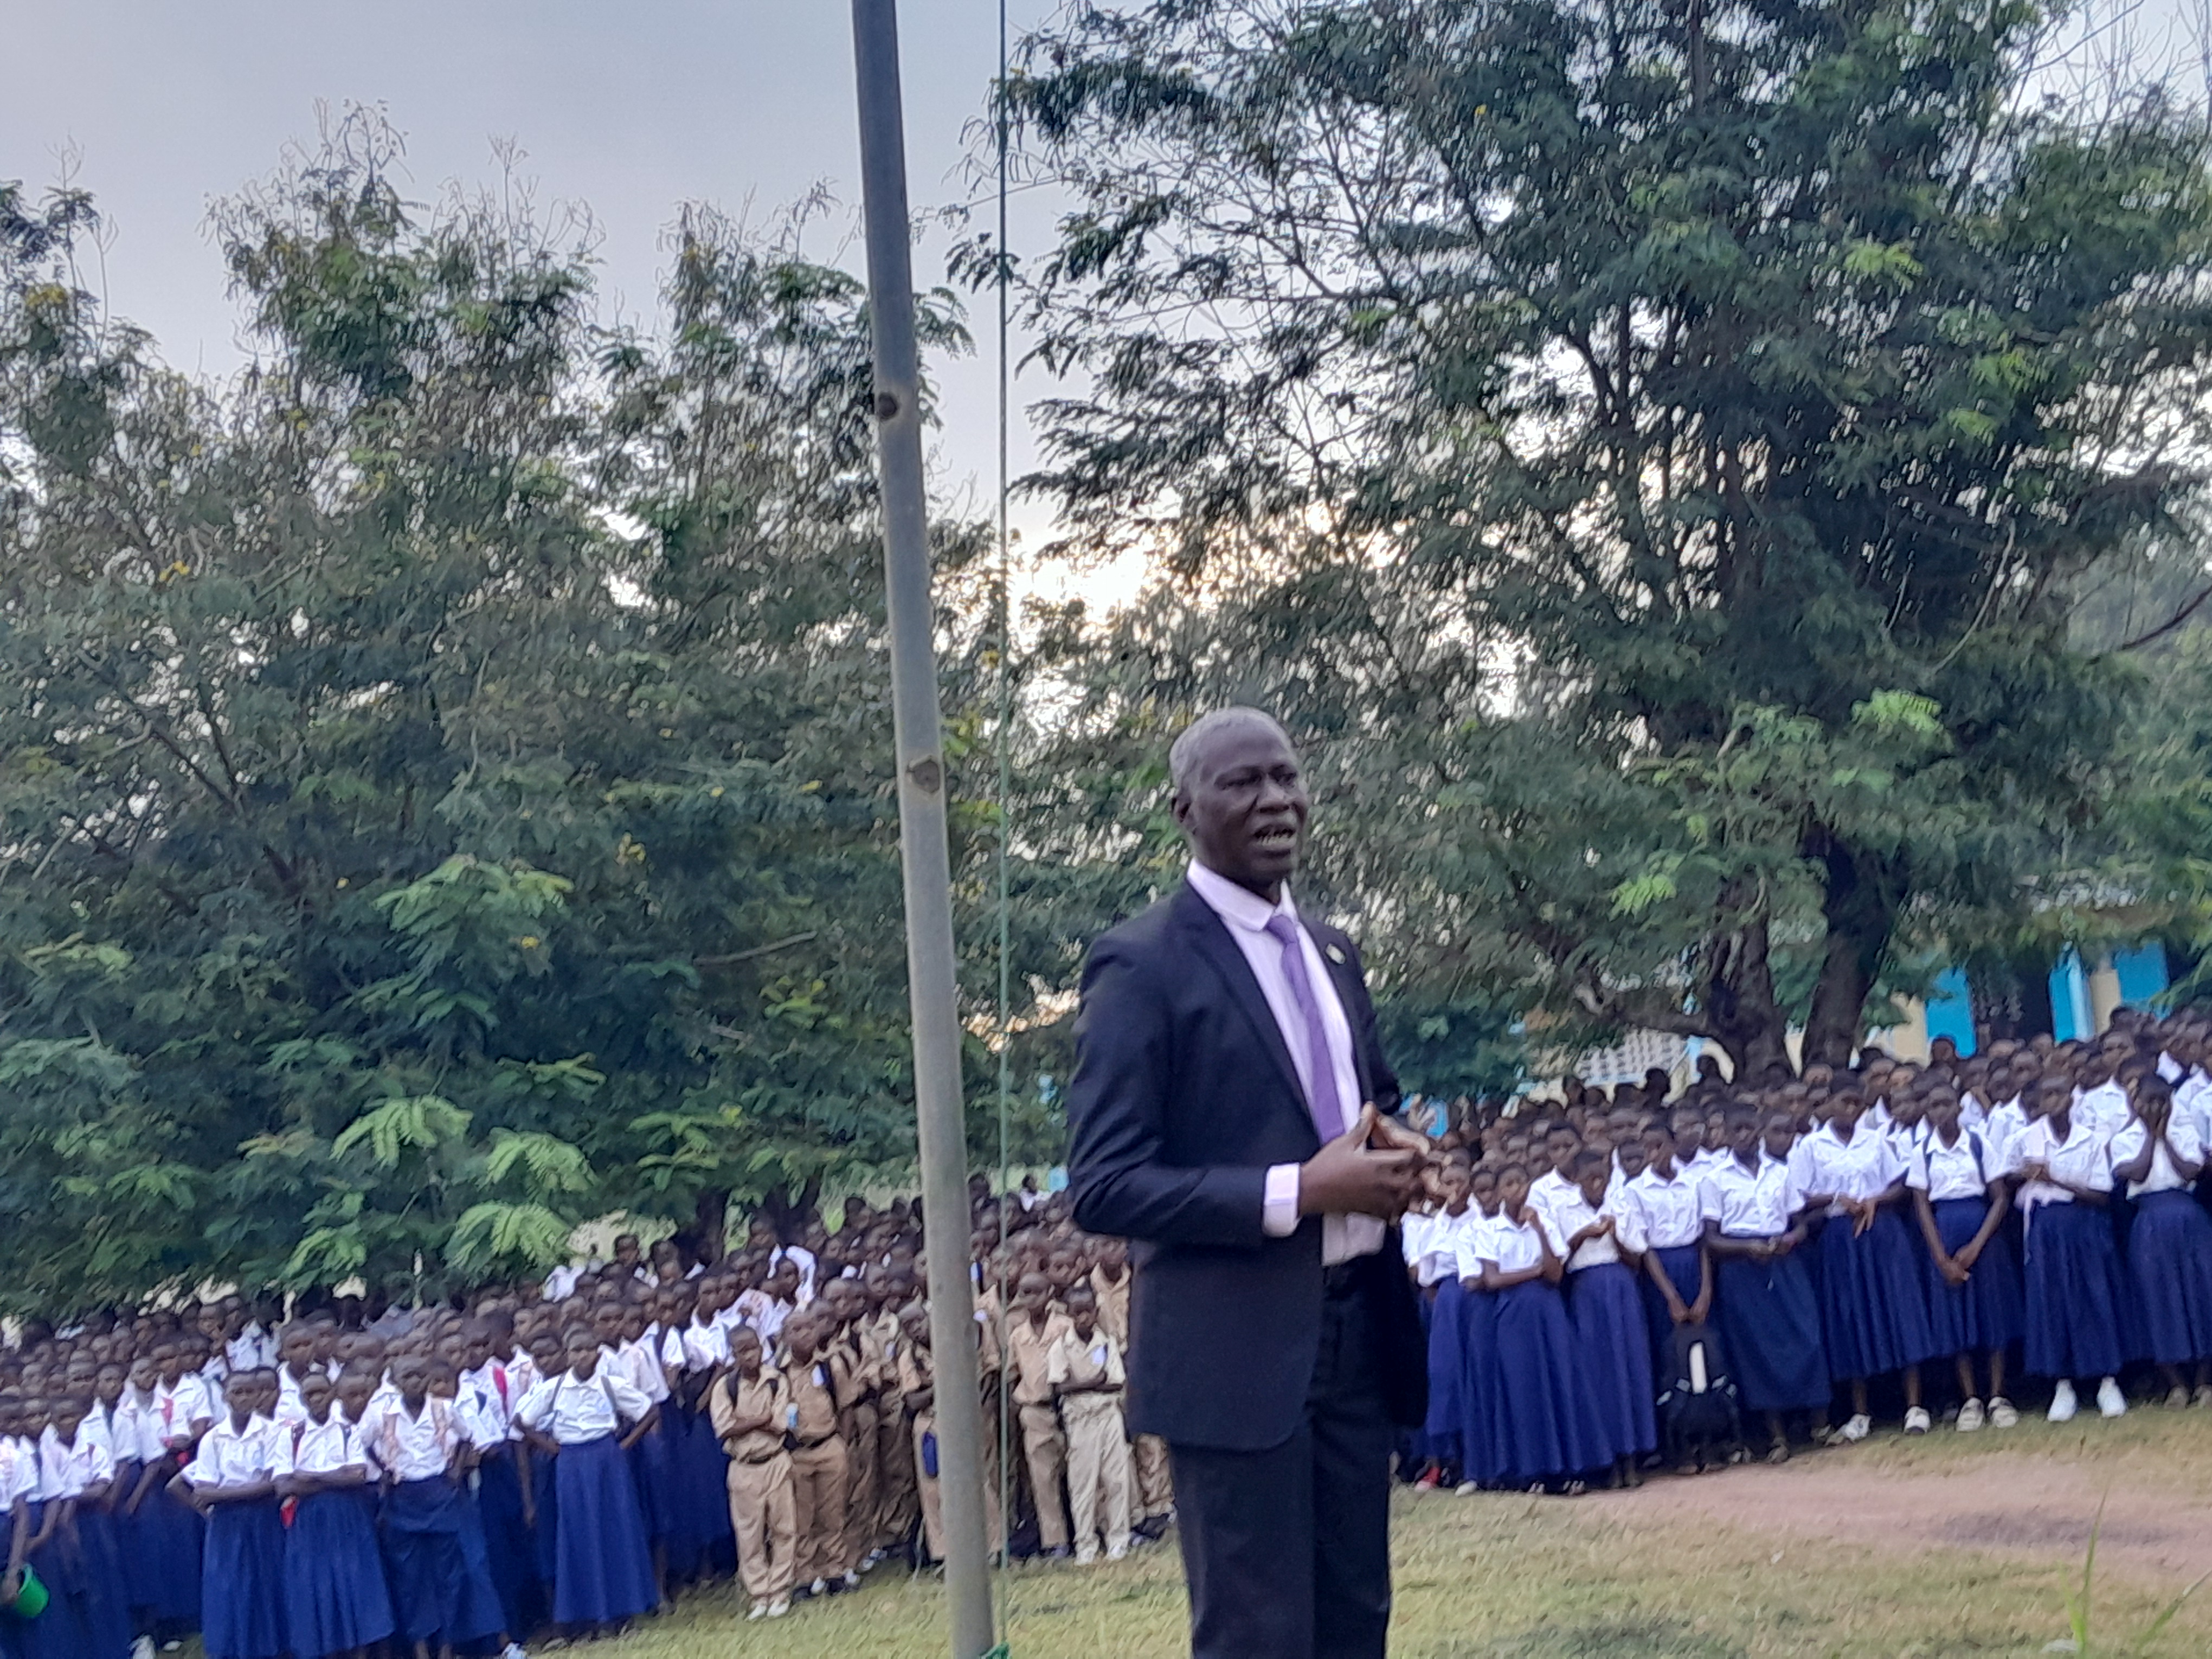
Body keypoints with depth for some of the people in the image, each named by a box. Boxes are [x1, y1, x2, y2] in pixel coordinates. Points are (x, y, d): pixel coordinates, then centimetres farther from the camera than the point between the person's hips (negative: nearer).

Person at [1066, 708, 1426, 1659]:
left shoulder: (1331, 953, 14)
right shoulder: (1143, 965, -10)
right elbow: (1103, 1187, -15)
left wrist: (1394, 1160, 2)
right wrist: (1299, 1191, -21)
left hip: (1358, 1330, 7)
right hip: (1236, 1349, -7)